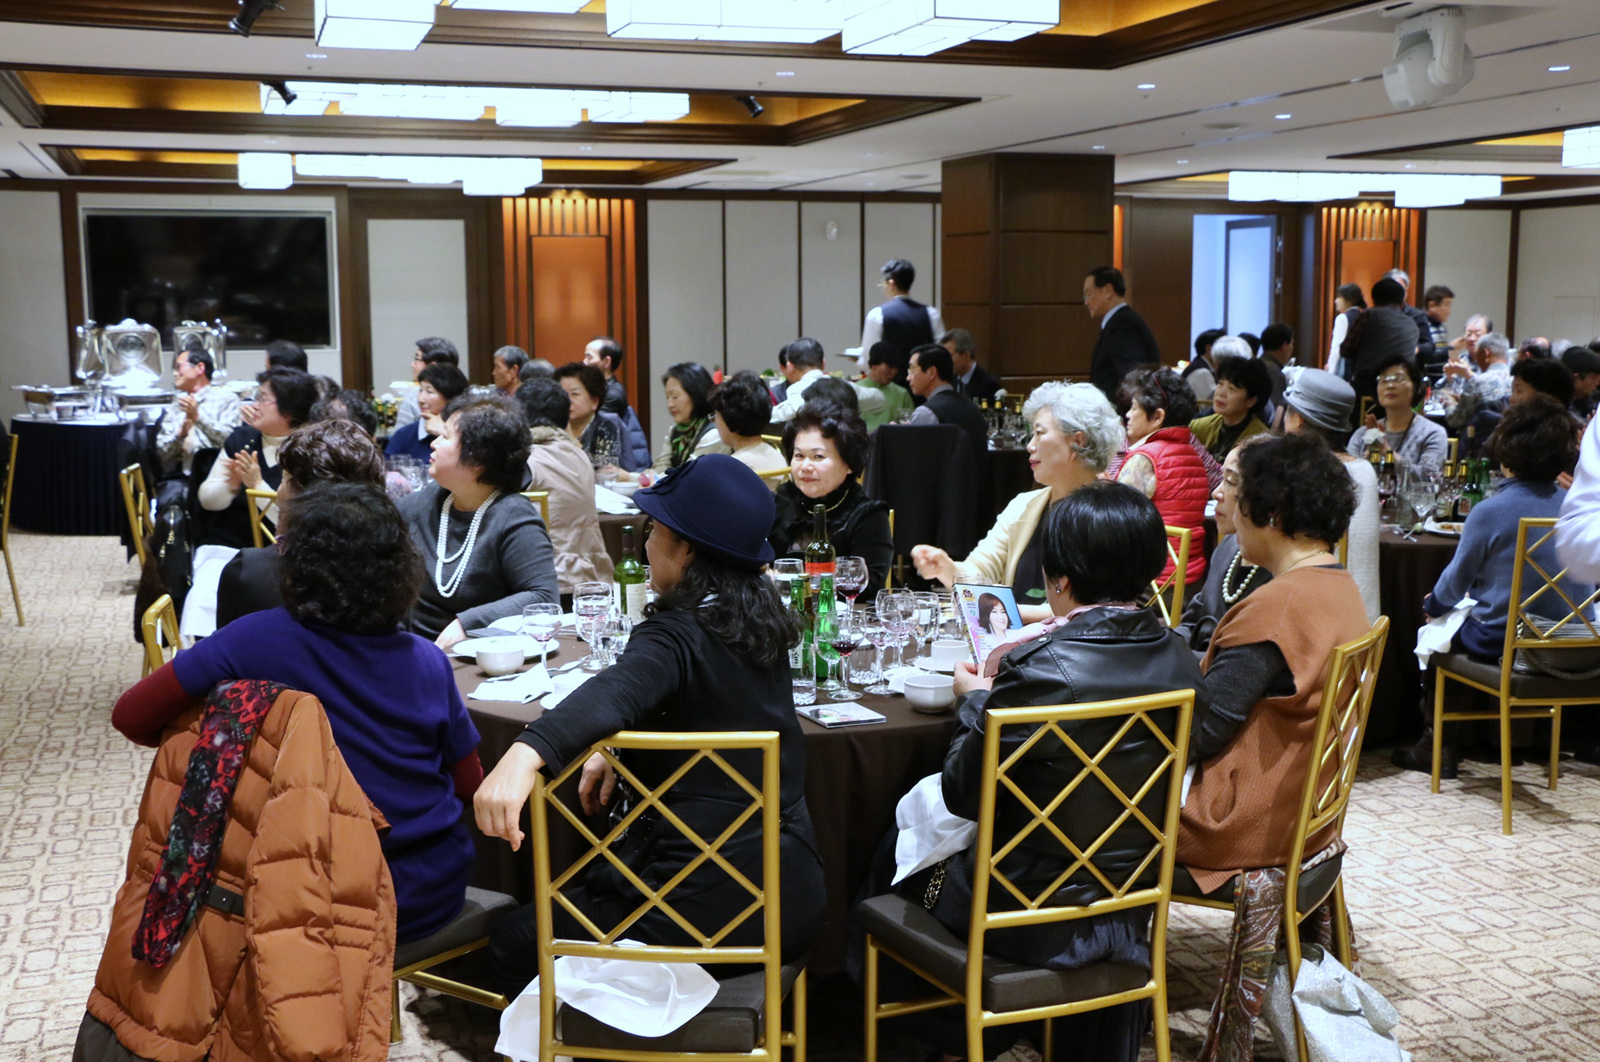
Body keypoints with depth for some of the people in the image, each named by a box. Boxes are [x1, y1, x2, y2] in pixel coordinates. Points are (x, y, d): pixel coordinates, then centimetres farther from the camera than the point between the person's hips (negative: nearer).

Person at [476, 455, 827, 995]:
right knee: (593, 885, 35)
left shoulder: (678, 636, -19)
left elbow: (616, 692, -42)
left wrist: (524, 753, -58)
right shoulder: (763, 624, 6)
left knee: (514, 940, 14)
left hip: (714, 908, -8)